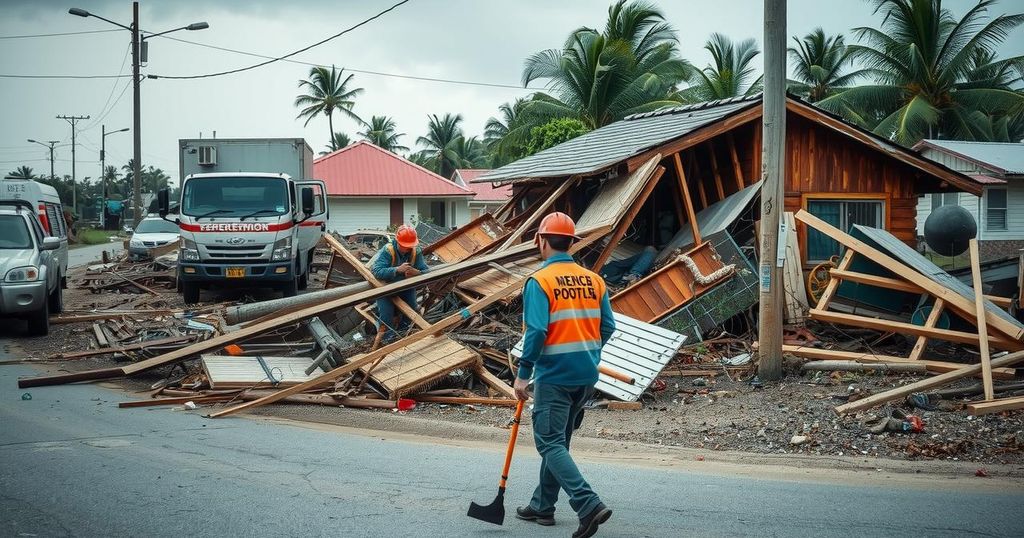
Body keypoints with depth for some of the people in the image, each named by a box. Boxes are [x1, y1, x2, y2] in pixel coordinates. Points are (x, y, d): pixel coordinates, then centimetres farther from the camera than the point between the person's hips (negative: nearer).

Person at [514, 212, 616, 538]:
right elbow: (607, 327, 6)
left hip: (554, 376, -7)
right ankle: (543, 505, 28)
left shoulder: (539, 281, -12)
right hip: (587, 376, 7)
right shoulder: (594, 280, 5)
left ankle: (588, 505, -17)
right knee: (558, 441, 19)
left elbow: (536, 331, -19)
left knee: (550, 444, -2)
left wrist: (523, 374, -11)